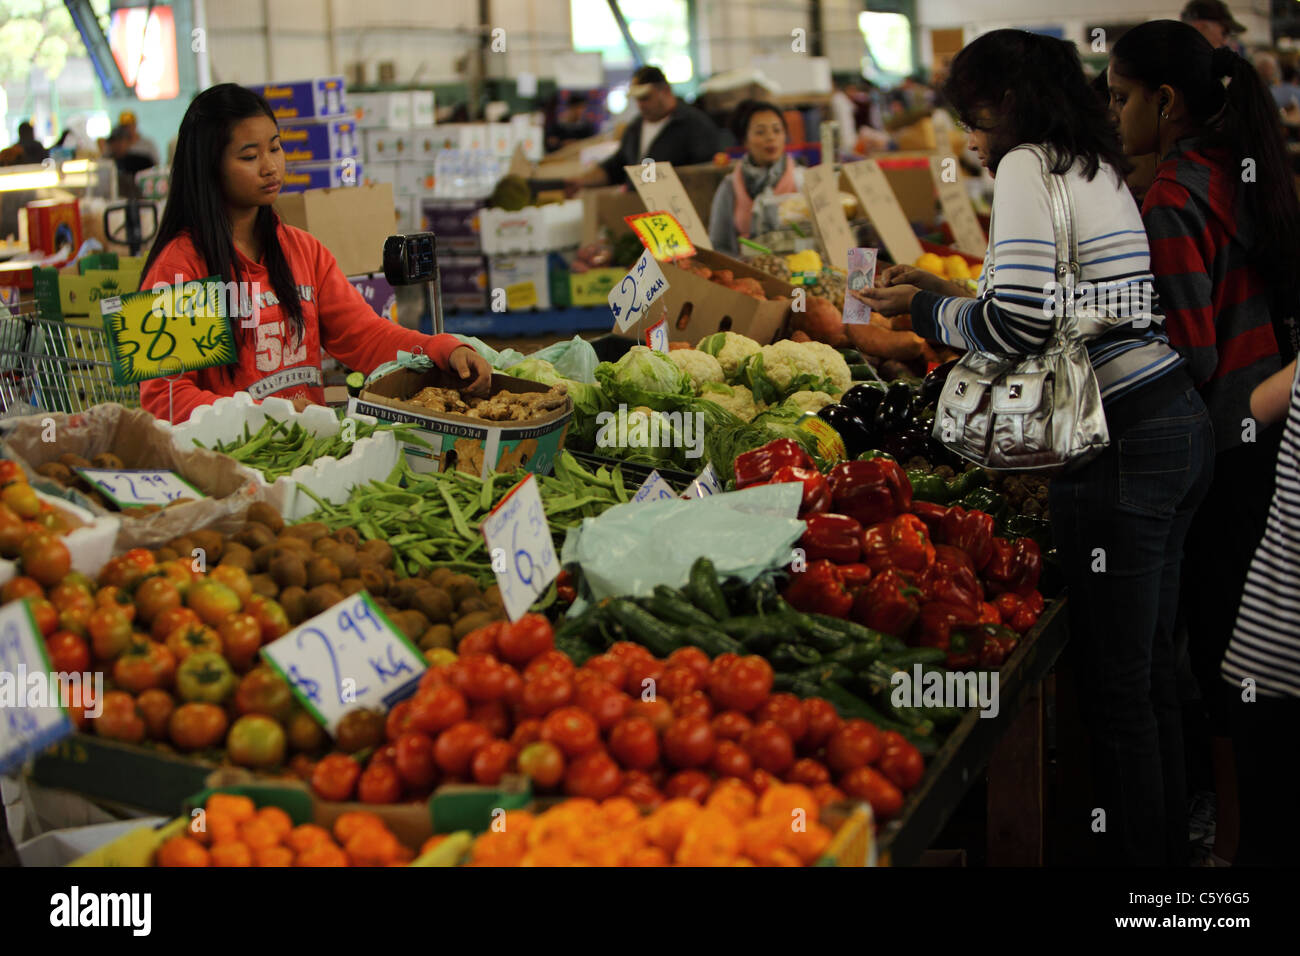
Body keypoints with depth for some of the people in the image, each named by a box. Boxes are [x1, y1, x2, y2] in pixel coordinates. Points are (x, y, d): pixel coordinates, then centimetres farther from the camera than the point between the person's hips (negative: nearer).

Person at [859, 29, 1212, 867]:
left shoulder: (1027, 167, -9)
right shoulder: (1098, 168, 18)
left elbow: (1021, 323, -19)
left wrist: (929, 310, -2)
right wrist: (950, 295, 22)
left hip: (1121, 443, -10)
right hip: (1181, 420, 10)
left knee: (1116, 686, -1)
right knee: (1154, 669, 18)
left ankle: (1138, 857, 8)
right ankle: (1170, 842, 29)